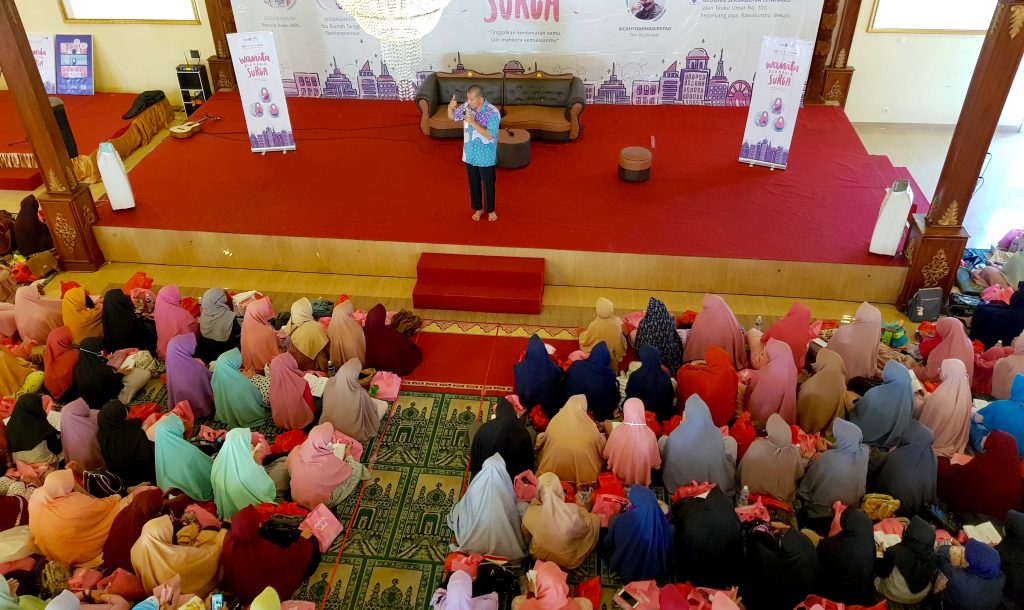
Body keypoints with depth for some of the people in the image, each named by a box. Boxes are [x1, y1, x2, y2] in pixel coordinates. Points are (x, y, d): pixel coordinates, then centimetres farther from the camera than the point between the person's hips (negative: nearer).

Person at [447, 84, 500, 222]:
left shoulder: (492, 113, -22)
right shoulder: (467, 107, -6)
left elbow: (490, 135, -25)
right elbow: (451, 117, 8)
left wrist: (473, 123, -29)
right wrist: (450, 107, -15)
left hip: (486, 157, -5)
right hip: (470, 155, 5)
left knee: (488, 184, 12)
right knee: (474, 183, 17)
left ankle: (490, 210, 31)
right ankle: (478, 208, 35)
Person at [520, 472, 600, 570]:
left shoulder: (531, 514, -26)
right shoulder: (574, 511, -30)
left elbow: (525, 533, -2)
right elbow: (587, 525, -7)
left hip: (540, 557, 1)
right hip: (569, 561, -1)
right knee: (595, 519, 14)